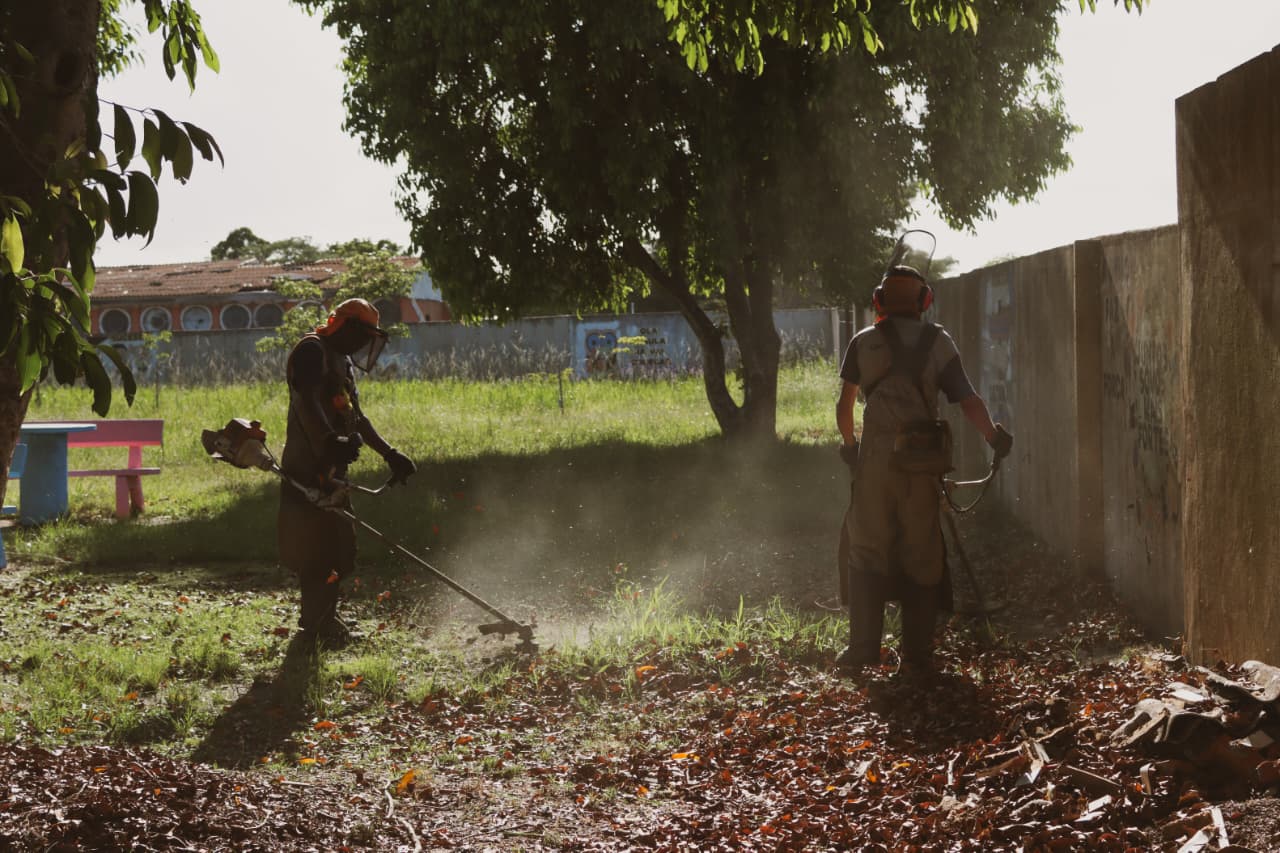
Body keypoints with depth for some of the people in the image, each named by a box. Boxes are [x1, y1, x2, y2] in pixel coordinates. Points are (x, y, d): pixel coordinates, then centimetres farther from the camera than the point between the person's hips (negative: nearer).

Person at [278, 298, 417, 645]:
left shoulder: (343, 363, 23)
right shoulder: (312, 350, -9)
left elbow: (357, 419, 29)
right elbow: (305, 400, -26)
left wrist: (390, 454, 25)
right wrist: (330, 440, -40)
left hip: (330, 471, 11)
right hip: (308, 468, -11)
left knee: (337, 544, 14)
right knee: (316, 545, -11)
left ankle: (322, 619, 23)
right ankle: (317, 623, -8)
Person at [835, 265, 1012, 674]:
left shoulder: (864, 342, 4)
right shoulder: (939, 343, 3)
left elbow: (844, 403, 6)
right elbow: (968, 400, -2)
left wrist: (848, 442, 23)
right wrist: (994, 436, 13)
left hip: (876, 460, 0)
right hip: (923, 463, 1)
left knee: (866, 552, 9)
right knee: (922, 556, 8)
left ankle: (863, 648, 6)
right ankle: (918, 654, 9)